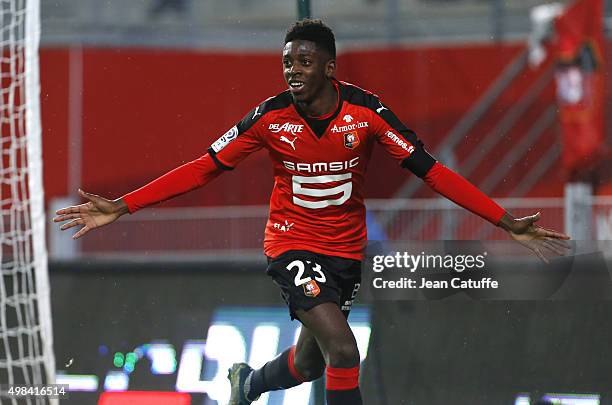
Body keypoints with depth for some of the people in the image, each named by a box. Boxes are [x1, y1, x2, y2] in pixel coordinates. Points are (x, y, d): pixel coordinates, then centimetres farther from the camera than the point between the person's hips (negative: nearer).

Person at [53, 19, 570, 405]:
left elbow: (428, 169, -12)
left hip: (347, 248, 3)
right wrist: (120, 207, -16)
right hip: (293, 244, -3)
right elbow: (203, 169, -10)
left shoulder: (366, 111, -14)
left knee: (309, 363, 15)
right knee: (342, 350, -22)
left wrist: (505, 220, -18)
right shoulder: (271, 117, -15)